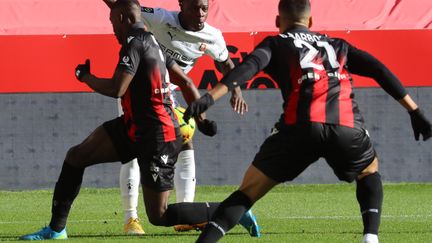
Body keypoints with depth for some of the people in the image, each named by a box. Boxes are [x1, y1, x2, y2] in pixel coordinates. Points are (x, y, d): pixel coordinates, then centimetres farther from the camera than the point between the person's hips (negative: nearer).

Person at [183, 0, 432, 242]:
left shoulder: (276, 43, 22)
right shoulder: (338, 45, 32)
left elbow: (249, 67, 2)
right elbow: (380, 71, 24)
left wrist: (210, 97, -10)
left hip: (301, 127, -2)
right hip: (347, 128, 2)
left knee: (248, 191, 7)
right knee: (369, 173, 32)